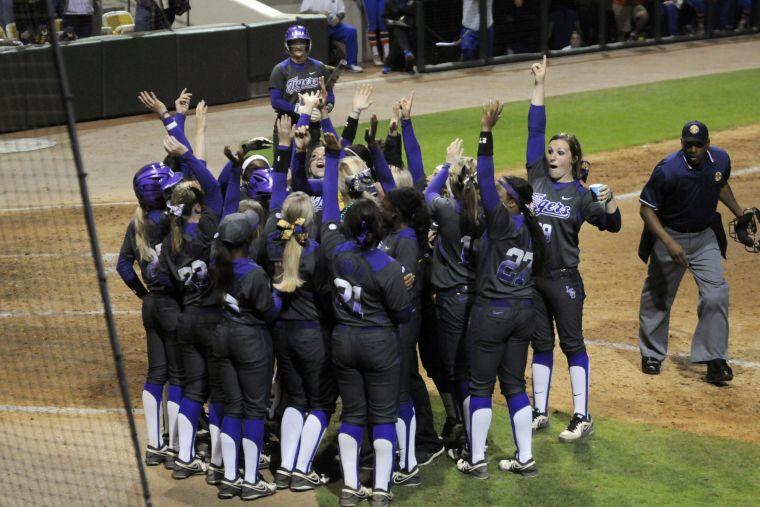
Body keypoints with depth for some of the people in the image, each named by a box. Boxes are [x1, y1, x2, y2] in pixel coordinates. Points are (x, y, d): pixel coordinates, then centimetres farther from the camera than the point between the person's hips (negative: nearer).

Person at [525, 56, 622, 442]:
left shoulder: (581, 194, -5)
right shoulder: (538, 176, 6)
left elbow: (612, 224, -12)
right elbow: (535, 129, 4)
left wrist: (608, 201, -33)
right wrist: (539, 85, 1)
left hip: (564, 278, -5)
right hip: (531, 275, 5)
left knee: (572, 345, 0)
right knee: (541, 344, 12)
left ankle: (582, 418, 3)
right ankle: (540, 413, 19)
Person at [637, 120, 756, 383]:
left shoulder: (720, 159, -9)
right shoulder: (668, 170, -25)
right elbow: (646, 208, -20)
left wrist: (740, 214, 14)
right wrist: (669, 243, -29)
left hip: (705, 237, 3)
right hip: (670, 236, -3)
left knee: (716, 295, -10)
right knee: (658, 297, 11)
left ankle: (714, 360, -2)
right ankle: (652, 354, 31)